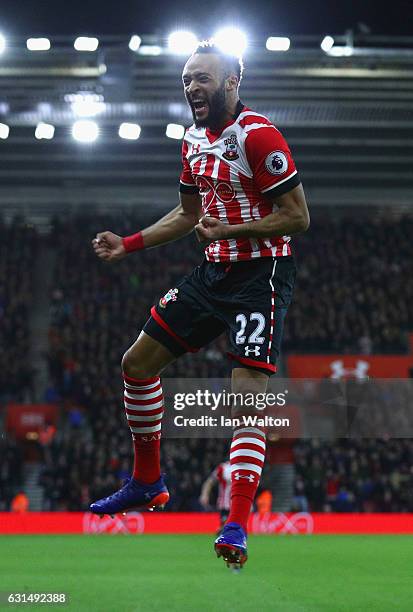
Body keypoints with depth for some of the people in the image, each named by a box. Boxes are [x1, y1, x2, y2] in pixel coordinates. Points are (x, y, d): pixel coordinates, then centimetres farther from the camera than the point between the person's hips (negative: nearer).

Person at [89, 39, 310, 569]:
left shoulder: (257, 135, -16)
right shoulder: (194, 139, 11)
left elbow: (297, 217, -17)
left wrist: (231, 228, -23)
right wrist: (127, 245, 15)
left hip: (261, 274, -9)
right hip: (213, 272, 9)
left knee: (247, 394, -17)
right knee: (138, 362, 10)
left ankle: (236, 526, -16)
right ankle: (147, 483, 25)